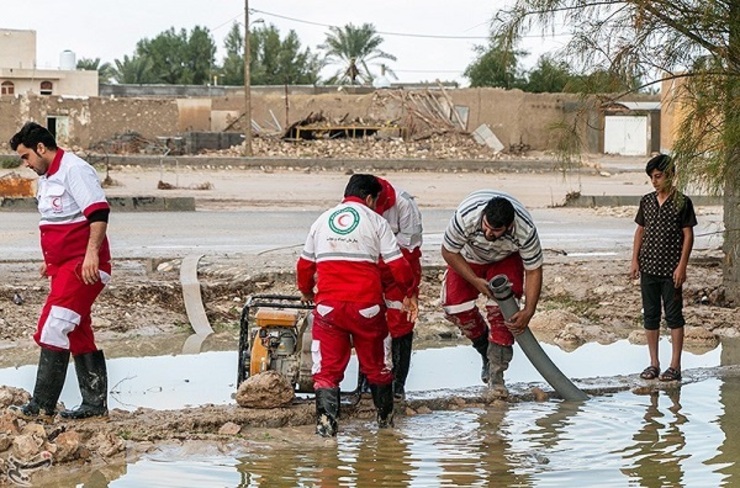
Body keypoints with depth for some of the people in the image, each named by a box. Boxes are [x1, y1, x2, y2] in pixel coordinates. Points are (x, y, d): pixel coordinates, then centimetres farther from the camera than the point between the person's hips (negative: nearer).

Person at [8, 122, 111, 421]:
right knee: (78, 335, 11)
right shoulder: (46, 178, 18)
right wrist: (51, 260, 24)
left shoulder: (74, 170, -13)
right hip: (63, 266, 10)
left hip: (83, 265, -10)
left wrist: (92, 253, -29)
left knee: (53, 329, -14)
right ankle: (95, 404, 16)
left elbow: (99, 213, -22)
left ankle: (42, 407, -14)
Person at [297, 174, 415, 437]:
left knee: (327, 366, 6)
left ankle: (326, 420, -9)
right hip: (366, 305, -1)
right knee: (376, 364, 16)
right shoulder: (375, 221, 3)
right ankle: (385, 417, 28)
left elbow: (304, 265, 19)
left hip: (328, 304, 1)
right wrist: (407, 293, 17)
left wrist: (306, 292, 37)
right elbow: (398, 265, 0)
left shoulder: (322, 221, 13)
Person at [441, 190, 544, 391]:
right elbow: (449, 252, -22)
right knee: (454, 305, -13)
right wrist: (475, 281, -27)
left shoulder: (525, 230, -39)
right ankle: (485, 350, 13)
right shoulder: (465, 216, -41)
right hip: (468, 256, 1)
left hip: (506, 259, -1)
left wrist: (528, 311, -32)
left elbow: (534, 271, -24)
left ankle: (496, 373, -15)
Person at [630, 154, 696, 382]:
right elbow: (640, 231, 13)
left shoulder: (682, 202, -6)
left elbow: (688, 236, -7)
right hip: (648, 268, 5)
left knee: (674, 316, 0)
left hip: (671, 270, -5)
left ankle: (675, 365, 4)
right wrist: (635, 260, 5)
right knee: (650, 316, 8)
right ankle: (654, 364, 16)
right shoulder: (647, 201, 7)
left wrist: (682, 266, -12)